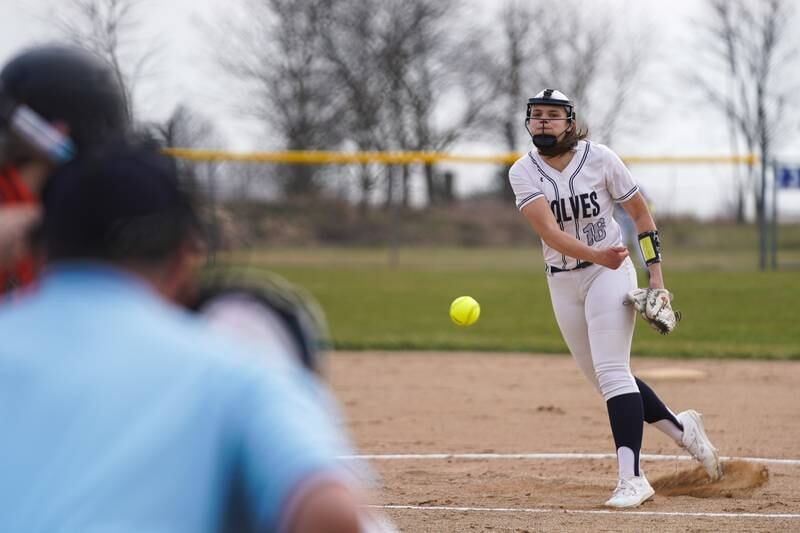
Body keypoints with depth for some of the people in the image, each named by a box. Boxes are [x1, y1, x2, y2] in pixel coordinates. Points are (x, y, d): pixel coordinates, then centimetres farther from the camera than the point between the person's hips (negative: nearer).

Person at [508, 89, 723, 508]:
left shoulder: (599, 159, -11)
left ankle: (632, 477, -21)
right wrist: (594, 254, -41)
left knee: (611, 371, -17)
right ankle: (681, 428, 31)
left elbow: (640, 212, 0)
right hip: (561, 281, 4)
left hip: (610, 273, -4)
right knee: (601, 377, 10)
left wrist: (656, 276, -6)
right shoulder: (524, 172, -9)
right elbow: (549, 231, -24)